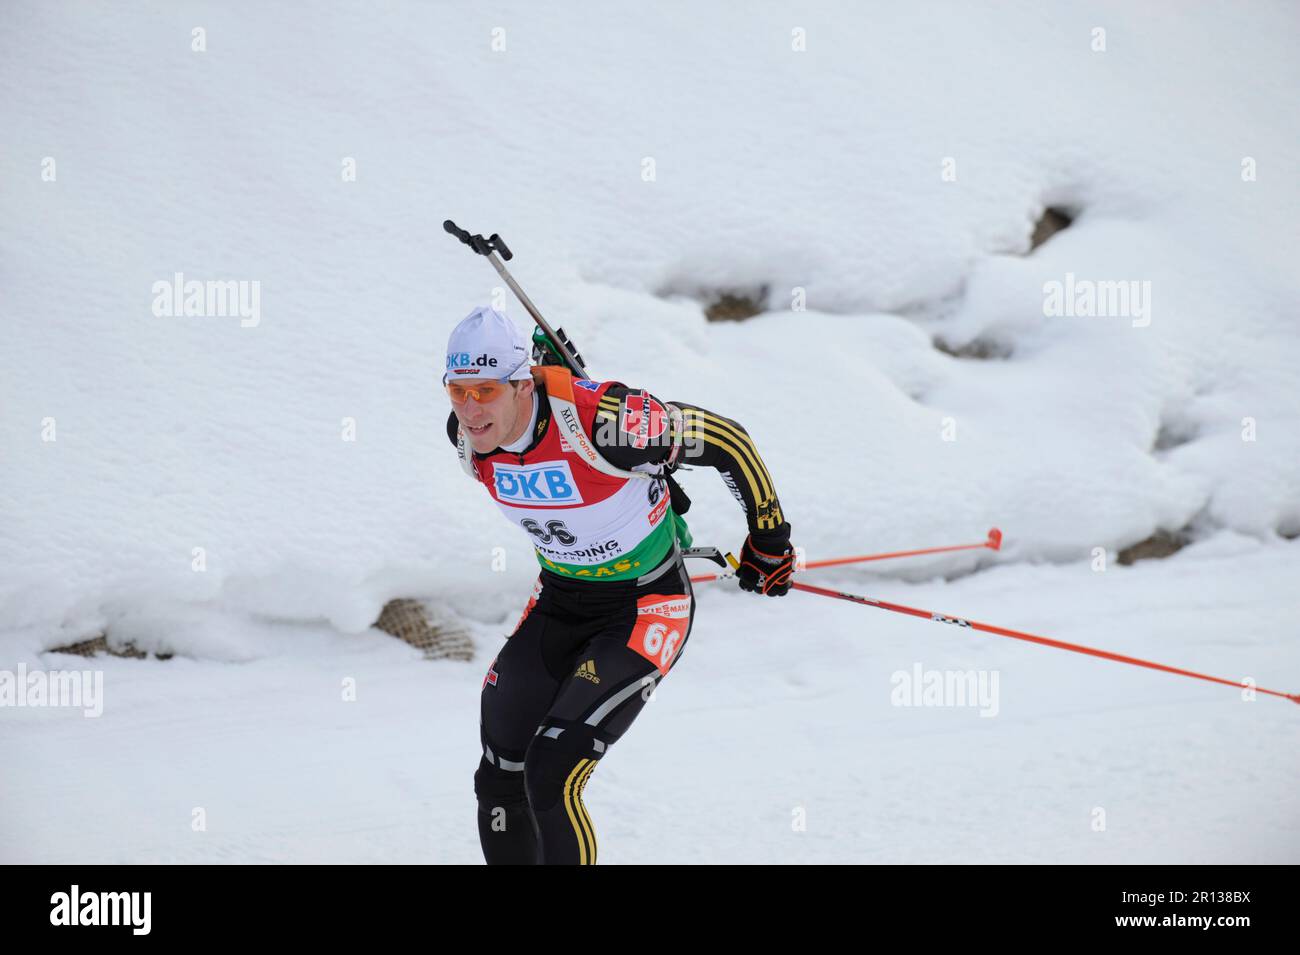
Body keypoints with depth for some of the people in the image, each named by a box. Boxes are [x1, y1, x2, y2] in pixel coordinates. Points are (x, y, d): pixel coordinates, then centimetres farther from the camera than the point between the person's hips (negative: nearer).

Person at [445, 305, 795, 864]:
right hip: (558, 602, 7)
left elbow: (727, 441, -19)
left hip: (646, 610, -7)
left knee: (551, 778, -18)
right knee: (499, 780, 4)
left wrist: (769, 541, -7)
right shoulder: (466, 436, -12)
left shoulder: (597, 420, -32)